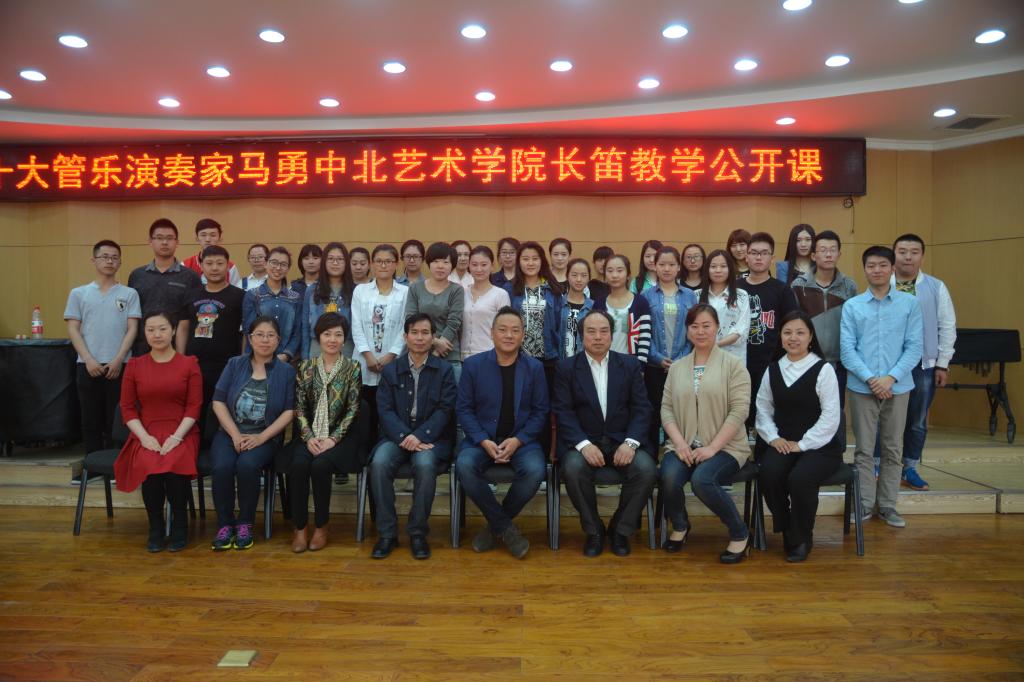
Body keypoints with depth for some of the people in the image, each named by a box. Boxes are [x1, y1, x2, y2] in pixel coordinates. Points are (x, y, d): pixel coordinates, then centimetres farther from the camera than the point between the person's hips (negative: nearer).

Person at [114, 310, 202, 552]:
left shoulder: (189, 364, 5)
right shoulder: (134, 365, 11)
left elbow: (194, 406, -1)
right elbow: (127, 407, 7)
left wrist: (177, 436, -14)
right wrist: (144, 437, -9)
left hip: (181, 434, -1)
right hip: (147, 434, 1)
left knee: (175, 465, -32)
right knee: (149, 467, -31)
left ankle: (179, 523, -8)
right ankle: (155, 526, -9)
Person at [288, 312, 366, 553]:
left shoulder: (352, 368, 2)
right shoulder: (306, 367, 8)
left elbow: (352, 409, -3)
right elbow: (299, 407, 4)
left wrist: (333, 439, -14)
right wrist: (309, 437, -11)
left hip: (341, 435, -2)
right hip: (311, 435, 2)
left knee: (320, 464, -29)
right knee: (298, 464, -27)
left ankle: (321, 527, -9)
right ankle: (299, 528, -12)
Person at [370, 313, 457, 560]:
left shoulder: (444, 370, 7)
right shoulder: (391, 370, 12)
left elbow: (444, 410, -3)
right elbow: (385, 410, 1)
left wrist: (419, 436, -19)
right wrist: (405, 437, -17)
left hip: (430, 437, -2)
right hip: (397, 436, 2)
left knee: (425, 464, -34)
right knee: (379, 464, -29)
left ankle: (418, 533, -15)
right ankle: (387, 533, -14)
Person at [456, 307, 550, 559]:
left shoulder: (535, 368, 4)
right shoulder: (473, 365, 2)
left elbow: (540, 411, 2)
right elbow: (463, 408, 0)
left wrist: (517, 440, -13)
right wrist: (484, 441, -14)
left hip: (521, 440, 0)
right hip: (482, 439, 0)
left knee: (535, 470, -30)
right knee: (464, 466, -30)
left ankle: (495, 525, -3)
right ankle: (506, 528, -11)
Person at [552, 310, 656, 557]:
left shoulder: (630, 365, 9)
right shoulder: (566, 368, 5)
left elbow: (642, 408, 2)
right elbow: (563, 411, -4)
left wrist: (631, 442, -15)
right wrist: (583, 444, -20)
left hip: (623, 440, 1)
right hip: (583, 440, -1)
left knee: (647, 469, -26)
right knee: (573, 469, -31)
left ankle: (620, 529, -1)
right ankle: (593, 530, -6)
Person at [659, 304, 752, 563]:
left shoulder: (733, 364, 1)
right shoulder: (676, 367, 14)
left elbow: (739, 410, -8)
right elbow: (666, 408, 8)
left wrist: (712, 447, -15)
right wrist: (679, 443, -9)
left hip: (724, 447, -3)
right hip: (683, 446, 3)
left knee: (702, 479, -31)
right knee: (669, 476, -27)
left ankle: (740, 534, -4)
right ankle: (680, 525, 7)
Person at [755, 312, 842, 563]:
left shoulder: (823, 370, -4)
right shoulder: (773, 370, 11)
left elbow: (830, 417, -8)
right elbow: (763, 408, 11)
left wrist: (802, 444, -13)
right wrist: (772, 437, -6)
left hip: (820, 445, -3)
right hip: (782, 443, 3)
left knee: (800, 478, -31)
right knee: (768, 474, -28)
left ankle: (801, 539, -2)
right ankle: (786, 530, -1)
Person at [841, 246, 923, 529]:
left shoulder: (910, 303, 2)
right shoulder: (852, 306, 0)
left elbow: (914, 346, -2)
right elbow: (846, 348, -4)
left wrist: (891, 377, -13)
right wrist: (870, 378, -13)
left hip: (898, 386, 1)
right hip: (862, 387, -1)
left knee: (893, 449, 9)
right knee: (864, 449, 5)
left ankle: (888, 505, 20)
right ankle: (864, 504, 15)